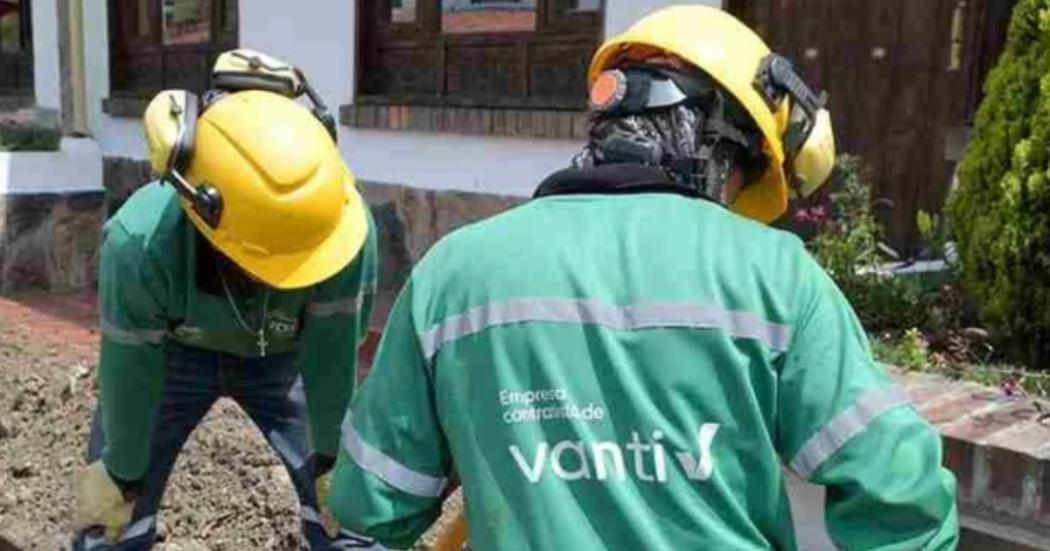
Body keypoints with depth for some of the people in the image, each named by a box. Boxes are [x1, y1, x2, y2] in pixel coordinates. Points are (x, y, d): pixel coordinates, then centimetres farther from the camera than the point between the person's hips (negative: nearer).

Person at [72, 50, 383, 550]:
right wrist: (121, 476, -6)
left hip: (284, 354, 1)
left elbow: (334, 351, -23)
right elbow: (129, 371, -22)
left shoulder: (346, 224, -38)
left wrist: (333, 457, -10)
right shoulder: (141, 243, -38)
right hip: (173, 355, 0)